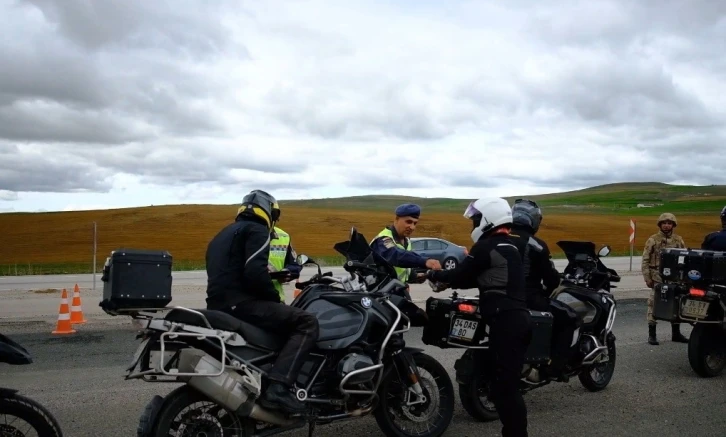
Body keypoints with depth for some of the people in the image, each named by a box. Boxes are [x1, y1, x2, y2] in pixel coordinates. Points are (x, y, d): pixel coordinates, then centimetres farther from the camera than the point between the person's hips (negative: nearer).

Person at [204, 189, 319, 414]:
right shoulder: (257, 230, -2)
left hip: (218, 305, 10)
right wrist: (275, 298, -4)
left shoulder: (224, 234, 27)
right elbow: (255, 272, -19)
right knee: (307, 323, -15)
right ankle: (277, 387, -29)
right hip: (240, 303, -10)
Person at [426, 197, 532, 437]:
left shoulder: (486, 247, -10)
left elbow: (461, 275, -5)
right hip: (519, 318, 10)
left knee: (504, 387, -7)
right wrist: (447, 280, 24)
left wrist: (433, 274, 10)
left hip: (505, 321, -10)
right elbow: (478, 279, 25)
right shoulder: (510, 246, 20)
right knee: (508, 384, 15)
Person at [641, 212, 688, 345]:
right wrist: (647, 278, -9)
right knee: (654, 305, -3)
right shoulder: (653, 240, -3)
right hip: (657, 278, -4)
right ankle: (652, 334, 3)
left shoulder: (678, 240, 7)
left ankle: (676, 333, 22)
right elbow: (645, 261, -4)